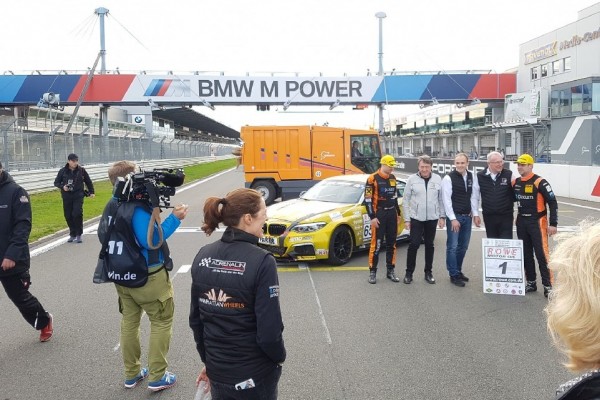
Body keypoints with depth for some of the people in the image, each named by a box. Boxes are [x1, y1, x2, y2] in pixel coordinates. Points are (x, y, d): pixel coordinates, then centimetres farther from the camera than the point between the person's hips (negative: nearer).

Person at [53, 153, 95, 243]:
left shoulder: (81, 170, 0)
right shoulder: (63, 171, 0)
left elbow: (88, 181, 12)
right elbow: (56, 182, 7)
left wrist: (91, 192, 13)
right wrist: (62, 187, -12)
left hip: (78, 196, -1)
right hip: (67, 196, 2)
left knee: (77, 214, -14)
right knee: (68, 216, 3)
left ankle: (79, 235, -1)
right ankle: (72, 234, 20)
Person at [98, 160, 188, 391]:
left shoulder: (112, 206, 4)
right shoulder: (137, 208, -24)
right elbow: (150, 240, -26)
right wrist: (174, 219, -22)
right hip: (147, 276, -8)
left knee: (129, 321, 16)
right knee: (161, 322, 5)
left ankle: (132, 374, 27)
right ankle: (157, 377, 8)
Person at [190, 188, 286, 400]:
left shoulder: (203, 256, -4)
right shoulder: (262, 261, -22)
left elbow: (196, 319, 4)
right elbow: (269, 331, -21)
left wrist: (208, 359, 16)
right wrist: (279, 357, -1)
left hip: (217, 370, 5)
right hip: (255, 374, -5)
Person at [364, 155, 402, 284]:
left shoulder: (393, 178, 11)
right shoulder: (373, 179, -10)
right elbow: (368, 199, -12)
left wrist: (398, 213, 19)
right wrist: (372, 217, -15)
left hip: (392, 214, 6)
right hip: (379, 214, -6)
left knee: (391, 243, 9)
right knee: (376, 244, -5)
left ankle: (391, 270, 17)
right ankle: (372, 272, 2)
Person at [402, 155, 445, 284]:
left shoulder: (437, 179, 1)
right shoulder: (412, 179, -4)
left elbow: (441, 199, 5)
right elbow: (406, 200, -2)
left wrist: (442, 216, 1)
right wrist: (406, 219, -5)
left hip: (432, 218, 2)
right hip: (416, 218, -2)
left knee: (429, 245, 10)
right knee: (414, 245, -2)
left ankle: (428, 272, 21)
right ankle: (409, 272, 9)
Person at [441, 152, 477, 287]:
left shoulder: (471, 177, 6)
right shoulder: (449, 178, -11)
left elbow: (473, 196, 10)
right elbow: (447, 200, -13)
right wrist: (453, 219, -16)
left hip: (467, 217, 6)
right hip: (454, 217, -6)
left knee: (463, 246, 14)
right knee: (452, 246, -3)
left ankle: (458, 271, 28)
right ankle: (454, 275, 7)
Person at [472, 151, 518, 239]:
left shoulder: (509, 174, -5)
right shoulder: (479, 176, -2)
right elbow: (475, 197, 5)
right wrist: (475, 214, 4)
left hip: (506, 216, -1)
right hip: (489, 216, 2)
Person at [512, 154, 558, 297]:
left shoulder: (539, 182, -13)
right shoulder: (515, 183, 6)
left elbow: (552, 202, -12)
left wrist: (553, 224, -14)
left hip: (537, 222, -6)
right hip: (521, 222, 6)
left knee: (542, 254, -7)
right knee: (526, 254, 11)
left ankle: (548, 285, 0)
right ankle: (531, 282, 22)